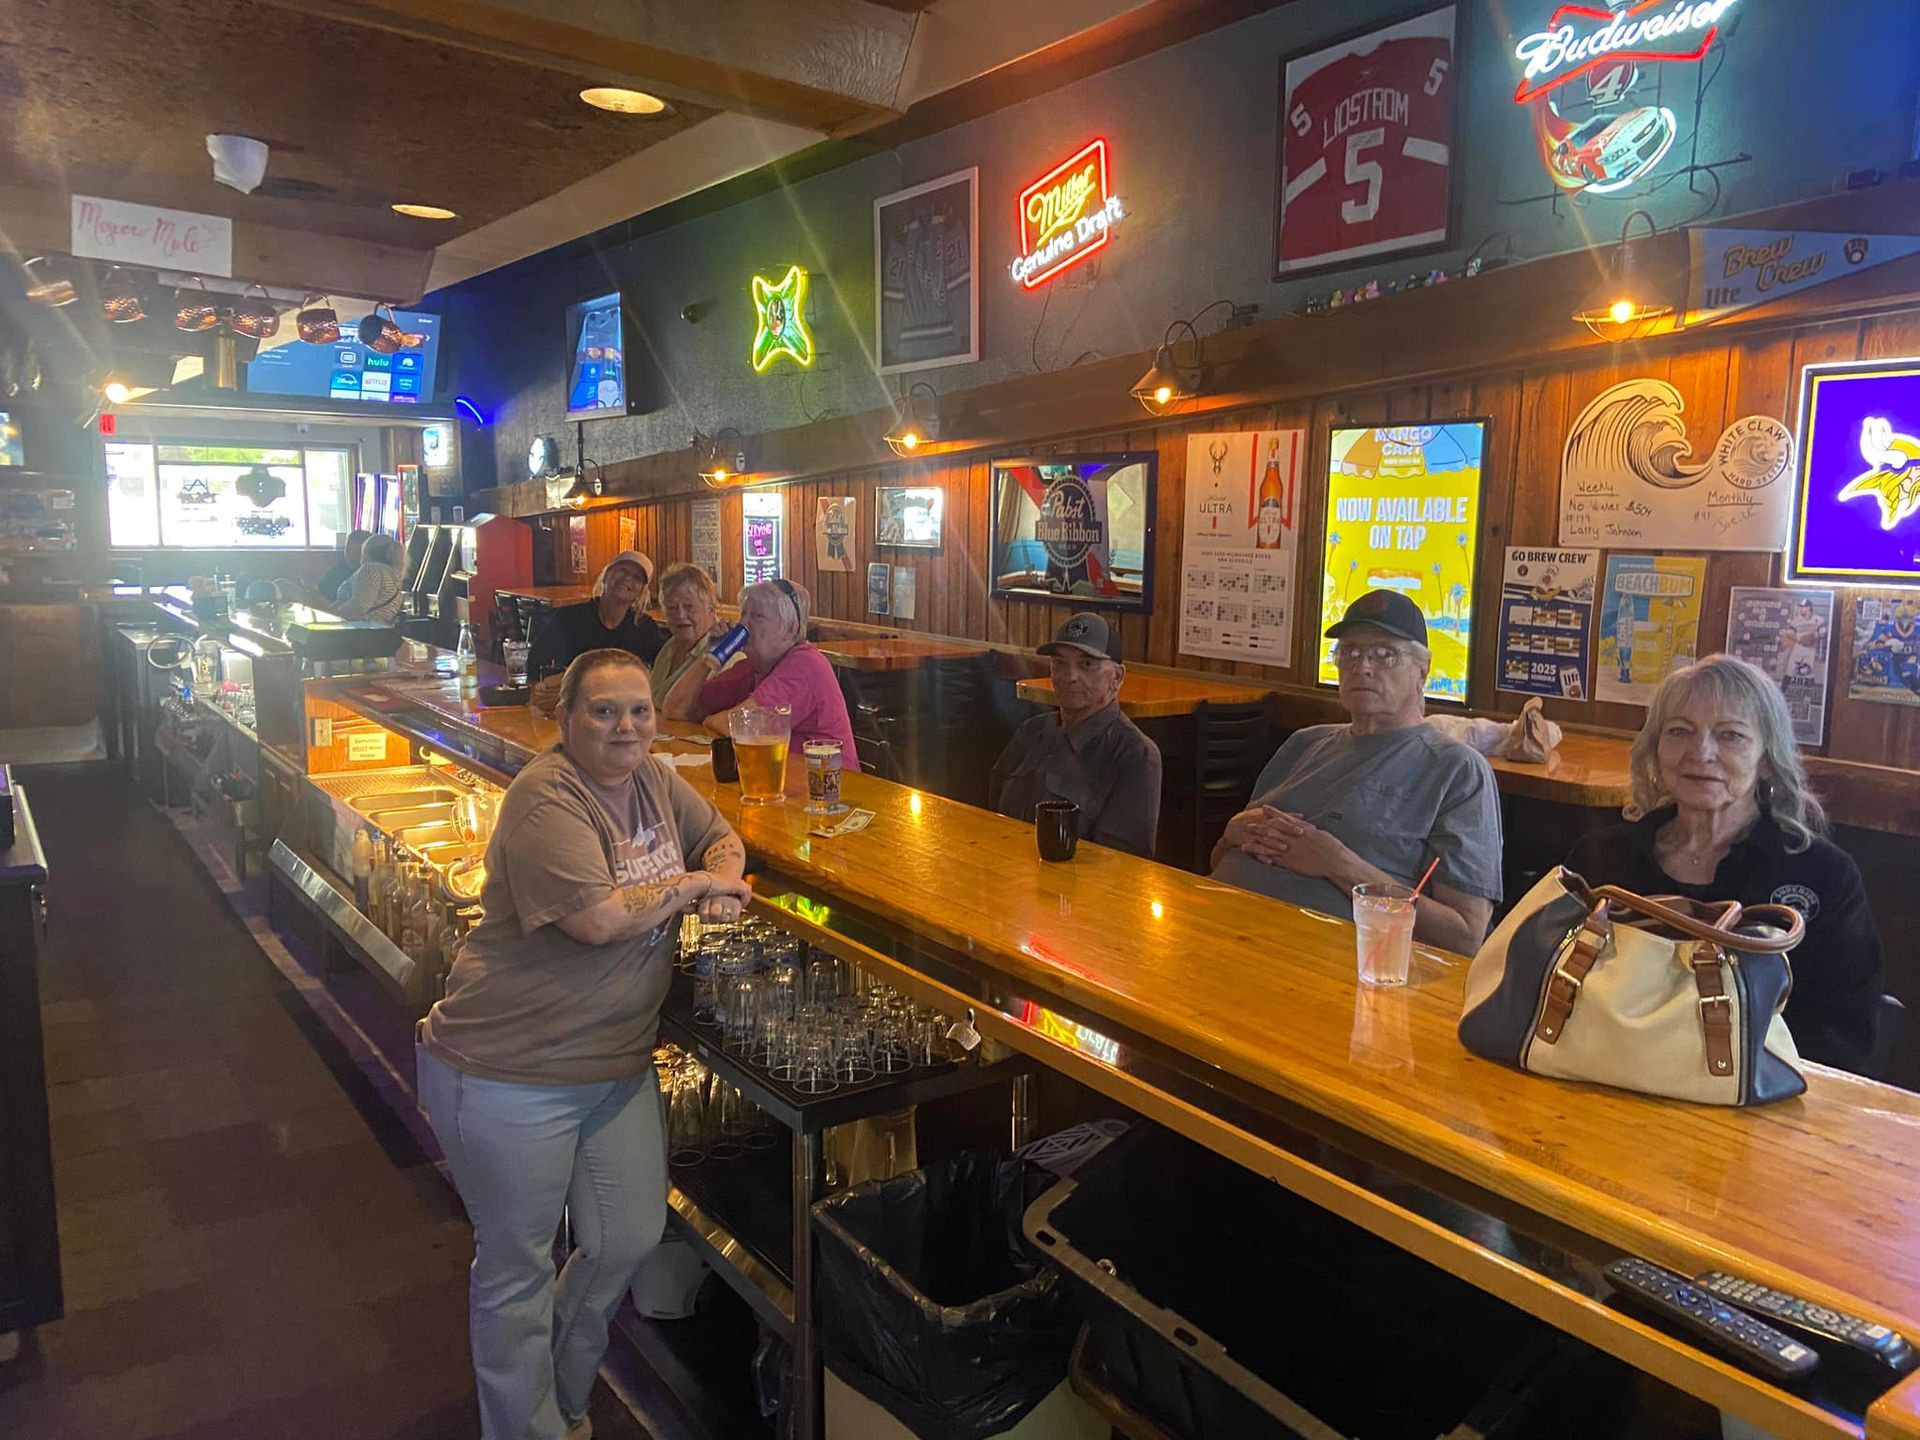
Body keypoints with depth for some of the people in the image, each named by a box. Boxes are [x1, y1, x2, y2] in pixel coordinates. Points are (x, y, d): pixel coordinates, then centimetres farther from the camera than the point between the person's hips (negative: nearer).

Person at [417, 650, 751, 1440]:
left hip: (617, 1063, 8)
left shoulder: (654, 780, 3)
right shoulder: (547, 800, -22)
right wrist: (690, 884, -15)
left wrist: (724, 880, -7)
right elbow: (599, 918, -31)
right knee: (519, 1270, 11)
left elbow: (720, 838, 16)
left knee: (630, 1241, 16)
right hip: (510, 1076, -8)